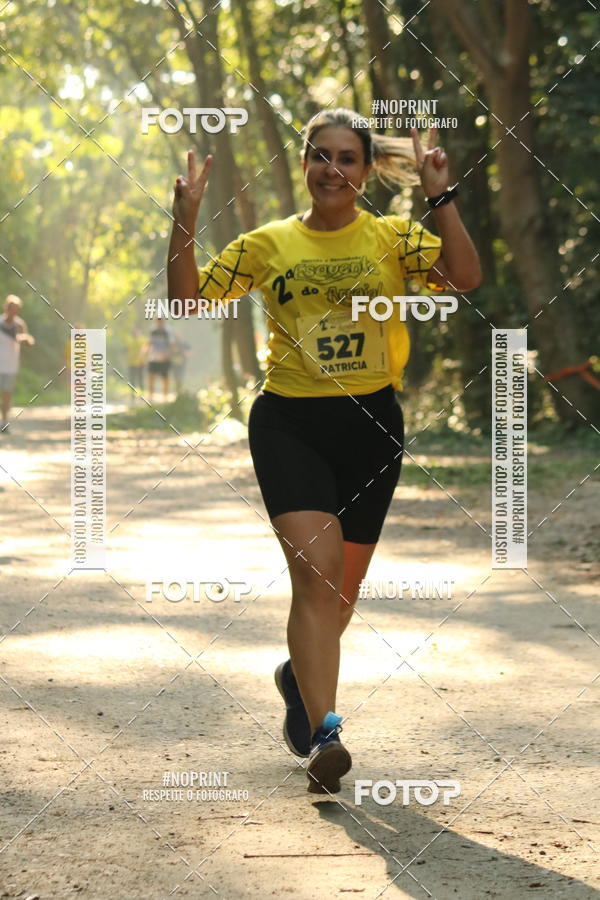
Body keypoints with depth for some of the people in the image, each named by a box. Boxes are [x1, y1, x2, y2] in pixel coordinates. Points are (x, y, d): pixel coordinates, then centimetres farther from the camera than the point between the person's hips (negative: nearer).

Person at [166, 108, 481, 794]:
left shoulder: (392, 238, 2)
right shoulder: (268, 244, 4)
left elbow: (464, 276, -13)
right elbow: (189, 297, 2)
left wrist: (441, 197, -21)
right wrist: (184, 220, -10)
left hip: (372, 426, 2)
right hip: (289, 423, -2)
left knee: (343, 585, 14)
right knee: (316, 567, -19)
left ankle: (299, 675, 44)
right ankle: (324, 735, -21)